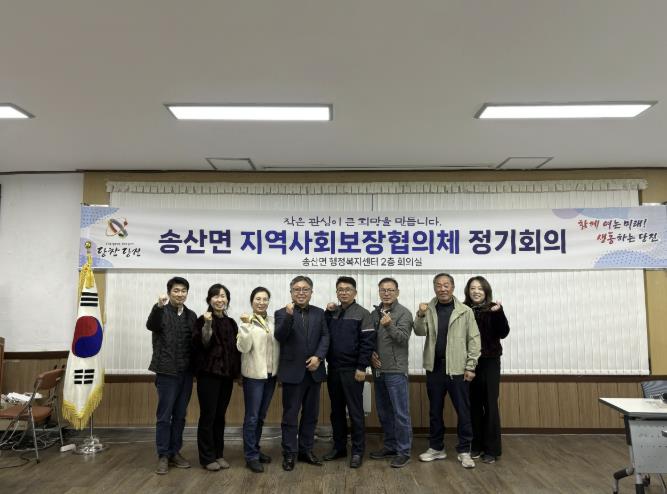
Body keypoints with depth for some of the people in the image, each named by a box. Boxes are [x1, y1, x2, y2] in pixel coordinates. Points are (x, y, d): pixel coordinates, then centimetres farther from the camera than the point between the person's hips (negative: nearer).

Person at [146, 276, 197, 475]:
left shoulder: (191, 315, 9)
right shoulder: (162, 312, -6)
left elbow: (195, 343, 11)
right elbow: (151, 325, -28)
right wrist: (159, 306, -44)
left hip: (186, 373, 5)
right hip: (167, 372, -4)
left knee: (180, 415, 12)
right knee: (164, 416, 3)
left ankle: (175, 453, 24)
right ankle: (163, 456, 14)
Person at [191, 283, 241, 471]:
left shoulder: (231, 323, 11)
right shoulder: (203, 320, -5)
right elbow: (201, 345, -17)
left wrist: (237, 371, 11)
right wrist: (207, 324, -27)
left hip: (226, 375, 5)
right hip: (208, 374, -5)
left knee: (220, 415, 11)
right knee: (208, 415, 1)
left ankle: (219, 454, 21)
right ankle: (207, 457, 12)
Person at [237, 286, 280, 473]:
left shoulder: (273, 321, 4)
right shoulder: (247, 322, -8)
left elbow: (279, 343, 9)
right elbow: (243, 347, -17)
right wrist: (246, 325, -24)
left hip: (271, 374, 5)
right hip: (254, 374, -5)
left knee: (261, 415, 16)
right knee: (252, 416, 1)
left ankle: (255, 449, 30)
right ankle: (251, 456, 12)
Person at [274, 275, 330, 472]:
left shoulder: (319, 313, 9)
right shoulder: (282, 313, -1)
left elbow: (325, 337, 2)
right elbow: (279, 337, -16)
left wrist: (318, 356, -14)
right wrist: (289, 315, -28)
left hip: (314, 371, 4)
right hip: (292, 372, -4)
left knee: (311, 414, 13)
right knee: (290, 415, 5)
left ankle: (306, 450, 26)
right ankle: (289, 454, 16)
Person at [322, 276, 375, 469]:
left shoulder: (362, 314, -5)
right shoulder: (332, 312, 11)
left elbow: (367, 342, -10)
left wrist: (361, 367, -15)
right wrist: (328, 313, -4)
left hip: (352, 370, -5)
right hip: (333, 369, 5)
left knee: (355, 411, 2)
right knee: (336, 411, 14)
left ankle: (357, 450, 12)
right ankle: (339, 447, 26)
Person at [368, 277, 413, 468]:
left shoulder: (404, 313, -6)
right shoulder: (374, 314, 11)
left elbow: (403, 338, -17)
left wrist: (389, 325, -33)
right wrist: (371, 354, -2)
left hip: (396, 371, -6)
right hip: (378, 370, 6)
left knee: (401, 413, -1)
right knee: (384, 412, 15)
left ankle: (404, 452, 9)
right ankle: (390, 447, 28)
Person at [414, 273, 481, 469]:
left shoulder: (465, 311, -1)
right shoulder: (428, 309, 5)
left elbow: (474, 340, -2)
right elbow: (420, 332, -6)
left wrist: (470, 366, -7)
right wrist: (421, 316, -23)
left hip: (457, 368, -2)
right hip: (434, 368, 3)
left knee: (463, 411, 4)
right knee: (435, 411, 12)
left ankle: (464, 451, 17)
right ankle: (436, 448, 26)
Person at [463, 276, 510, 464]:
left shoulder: (493, 309, -3)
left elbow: (503, 333, -13)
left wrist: (498, 313, -25)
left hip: (490, 362, -2)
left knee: (490, 405, 2)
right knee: (473, 405, 8)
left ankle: (492, 449, 12)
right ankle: (476, 445, 22)